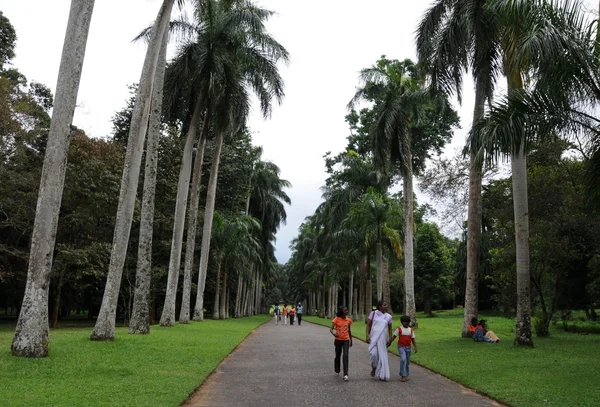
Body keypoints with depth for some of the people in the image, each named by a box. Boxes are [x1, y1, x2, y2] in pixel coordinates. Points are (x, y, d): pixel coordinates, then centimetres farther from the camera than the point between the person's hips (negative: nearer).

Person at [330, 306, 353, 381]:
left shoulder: (348, 319, 1)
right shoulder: (337, 319, -9)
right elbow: (331, 329, -13)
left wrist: (351, 340, 18)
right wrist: (333, 333, -36)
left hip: (346, 340, 1)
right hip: (338, 340, -1)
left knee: (345, 356, -12)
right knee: (338, 356, 13)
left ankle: (345, 375, -11)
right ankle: (337, 371, 36)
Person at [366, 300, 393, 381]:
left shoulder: (388, 316, 7)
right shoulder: (373, 314, 1)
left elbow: (390, 329, 14)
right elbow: (368, 325, 2)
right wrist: (367, 335, -6)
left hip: (383, 339, 2)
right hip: (374, 337, -2)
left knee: (383, 355, 3)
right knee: (373, 353, -14)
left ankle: (382, 374, 14)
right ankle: (374, 368, 16)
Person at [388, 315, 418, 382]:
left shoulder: (411, 330, 6)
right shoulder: (399, 329, -4)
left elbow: (413, 339, 8)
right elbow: (393, 336, 1)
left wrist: (415, 347, -1)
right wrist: (389, 343, 2)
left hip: (408, 347, 4)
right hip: (401, 347, -4)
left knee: (407, 361, 10)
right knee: (403, 359, -19)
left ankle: (406, 375, 24)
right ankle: (403, 375, -15)